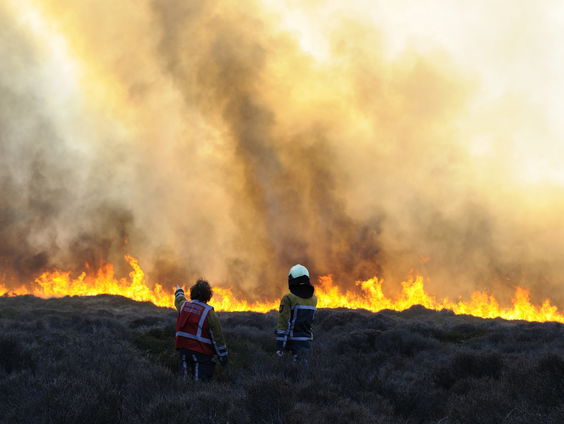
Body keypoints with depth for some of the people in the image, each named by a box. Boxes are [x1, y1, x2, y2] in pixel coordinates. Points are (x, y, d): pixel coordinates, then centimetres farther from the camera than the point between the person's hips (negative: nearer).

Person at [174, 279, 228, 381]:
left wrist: (179, 291, 56)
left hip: (183, 349, 5)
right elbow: (218, 337, -7)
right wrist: (223, 356, 0)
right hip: (201, 352, -5)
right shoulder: (209, 312, -10)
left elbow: (179, 300, 33)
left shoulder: (184, 305, 5)